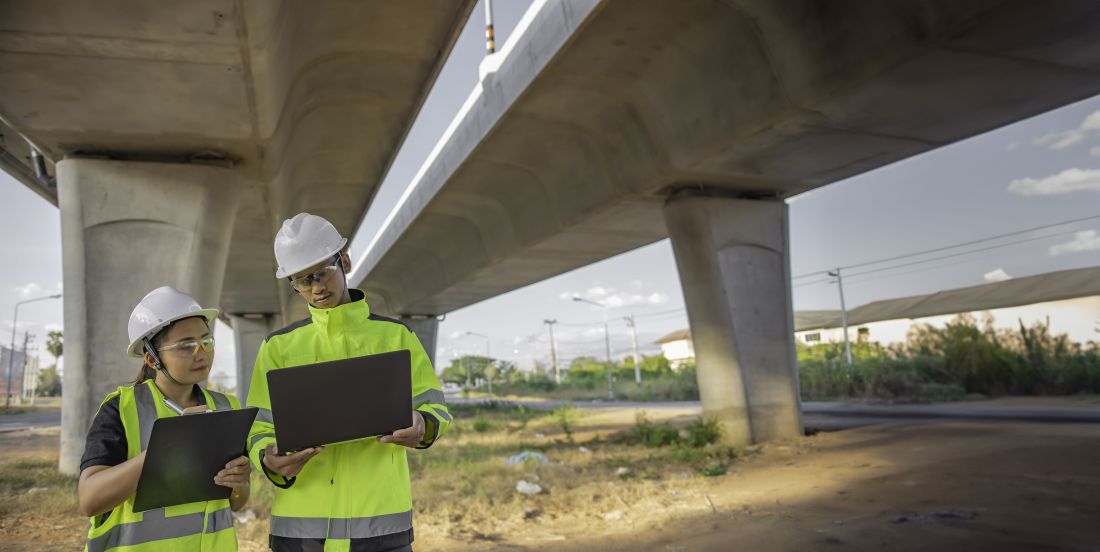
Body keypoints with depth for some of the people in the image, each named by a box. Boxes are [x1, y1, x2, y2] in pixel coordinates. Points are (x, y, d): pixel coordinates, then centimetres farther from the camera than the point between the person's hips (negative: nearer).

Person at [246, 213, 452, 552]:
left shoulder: (395, 336, 6)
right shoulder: (278, 347, 9)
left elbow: (437, 411, 4)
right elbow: (259, 431, 5)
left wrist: (423, 426, -20)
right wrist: (270, 460, -18)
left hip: (381, 523, -1)